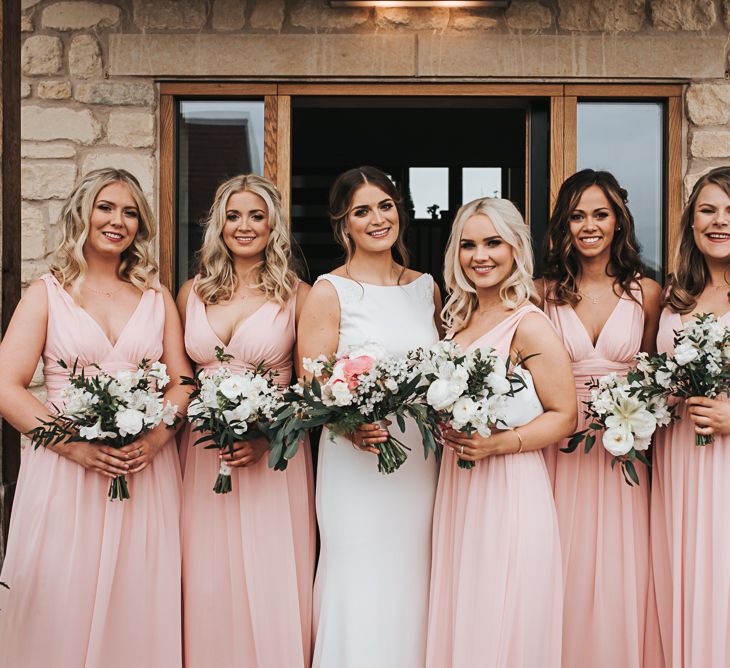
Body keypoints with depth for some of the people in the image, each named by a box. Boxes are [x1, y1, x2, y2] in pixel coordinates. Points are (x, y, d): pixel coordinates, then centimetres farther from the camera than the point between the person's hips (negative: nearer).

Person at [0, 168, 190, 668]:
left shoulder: (157, 297, 12)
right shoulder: (47, 294, 5)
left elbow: (182, 382, 9)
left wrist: (155, 438, -11)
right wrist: (77, 444, -16)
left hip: (148, 471, 2)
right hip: (64, 470, -2)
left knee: (139, 609, 4)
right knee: (63, 610, 0)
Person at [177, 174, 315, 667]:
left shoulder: (297, 296, 0)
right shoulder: (192, 294, 9)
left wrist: (267, 439, -13)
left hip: (273, 460, -3)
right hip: (203, 457, 3)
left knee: (272, 588, 2)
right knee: (209, 587, 7)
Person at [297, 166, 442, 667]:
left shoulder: (427, 288, 10)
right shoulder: (329, 292, -3)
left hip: (422, 465, 4)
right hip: (357, 467, -4)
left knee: (413, 595, 11)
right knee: (362, 598, 1)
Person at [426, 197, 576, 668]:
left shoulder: (528, 325, -12)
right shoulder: (460, 317, 10)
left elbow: (564, 416, -13)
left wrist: (497, 444, -23)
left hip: (509, 487, -7)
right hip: (458, 484, 7)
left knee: (500, 621, 3)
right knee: (460, 617, 14)